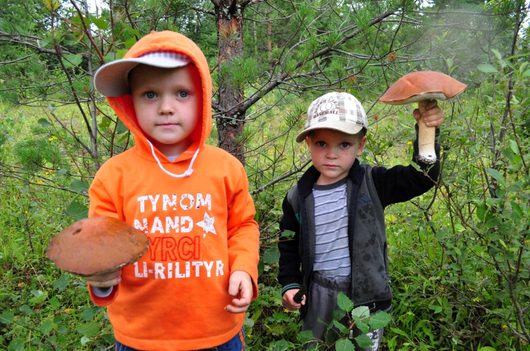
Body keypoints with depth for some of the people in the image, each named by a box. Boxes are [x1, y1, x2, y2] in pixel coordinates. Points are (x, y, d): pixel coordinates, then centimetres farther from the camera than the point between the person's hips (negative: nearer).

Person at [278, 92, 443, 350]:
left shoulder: (372, 183, -12)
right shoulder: (298, 198, -6)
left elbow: (422, 177, -17)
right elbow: (289, 246, 6)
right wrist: (290, 285, -1)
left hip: (366, 294, -1)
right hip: (319, 294, 2)